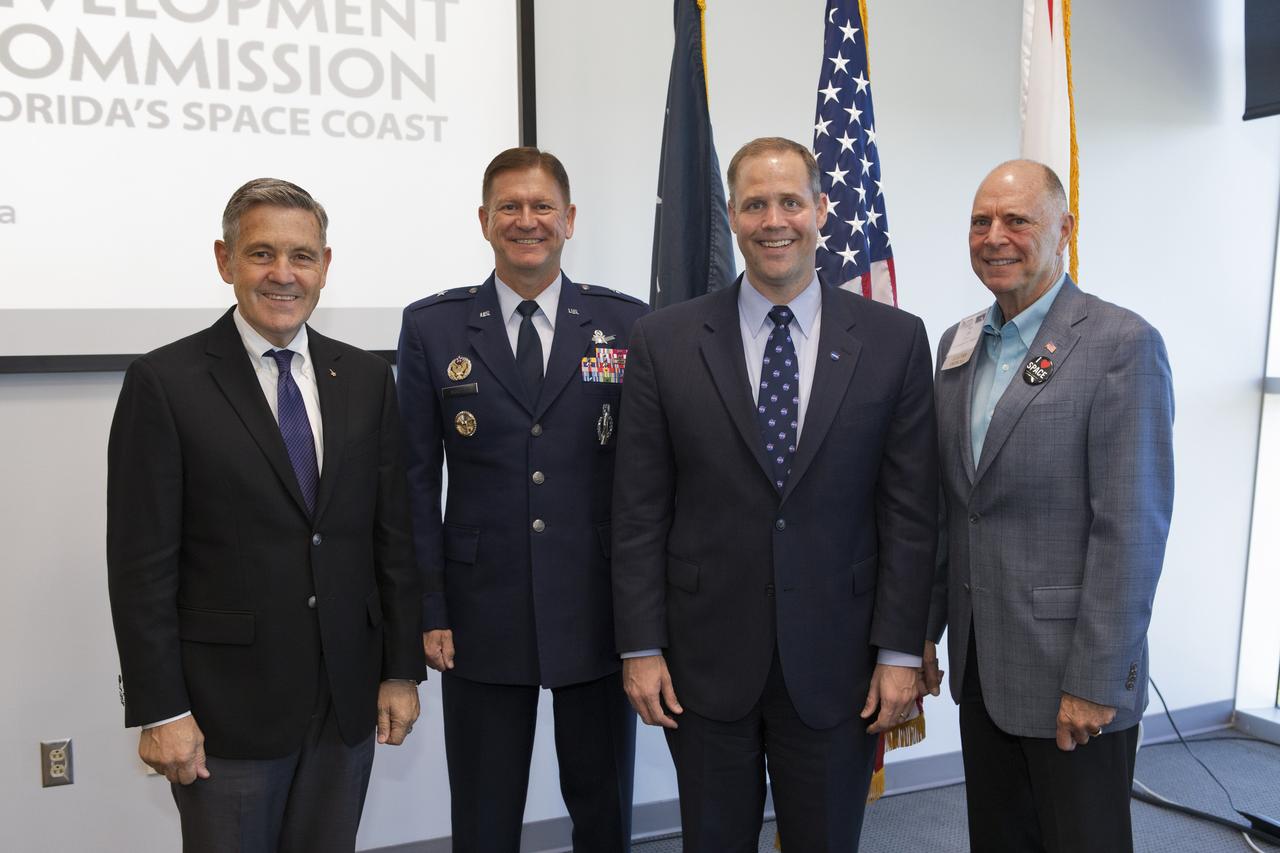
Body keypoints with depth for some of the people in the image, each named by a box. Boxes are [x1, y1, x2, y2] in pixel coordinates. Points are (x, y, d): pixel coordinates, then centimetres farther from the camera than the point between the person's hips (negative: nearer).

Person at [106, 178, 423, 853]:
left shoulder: (366, 378, 4)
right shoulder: (164, 383, -7)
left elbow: (393, 534, 5)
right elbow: (142, 563, -8)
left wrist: (402, 670, 4)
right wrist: (160, 710, -10)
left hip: (348, 701, 4)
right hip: (227, 707, -3)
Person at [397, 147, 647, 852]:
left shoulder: (627, 324, 1)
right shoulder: (431, 327, 1)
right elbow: (417, 479, 1)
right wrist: (429, 612, -3)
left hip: (599, 615, 0)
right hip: (482, 618, 0)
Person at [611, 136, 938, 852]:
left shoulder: (895, 340, -2)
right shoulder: (665, 342, -2)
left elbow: (911, 511, -1)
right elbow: (639, 511, -2)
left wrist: (900, 652, -4)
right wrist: (641, 647, -3)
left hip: (836, 664, 0)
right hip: (705, 662, 0)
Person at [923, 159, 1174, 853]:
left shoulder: (1122, 344, -12)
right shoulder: (959, 344, 8)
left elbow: (1130, 527, -16)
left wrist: (1096, 682, -16)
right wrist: (923, 630, 10)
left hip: (1071, 668, -6)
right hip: (978, 663, 6)